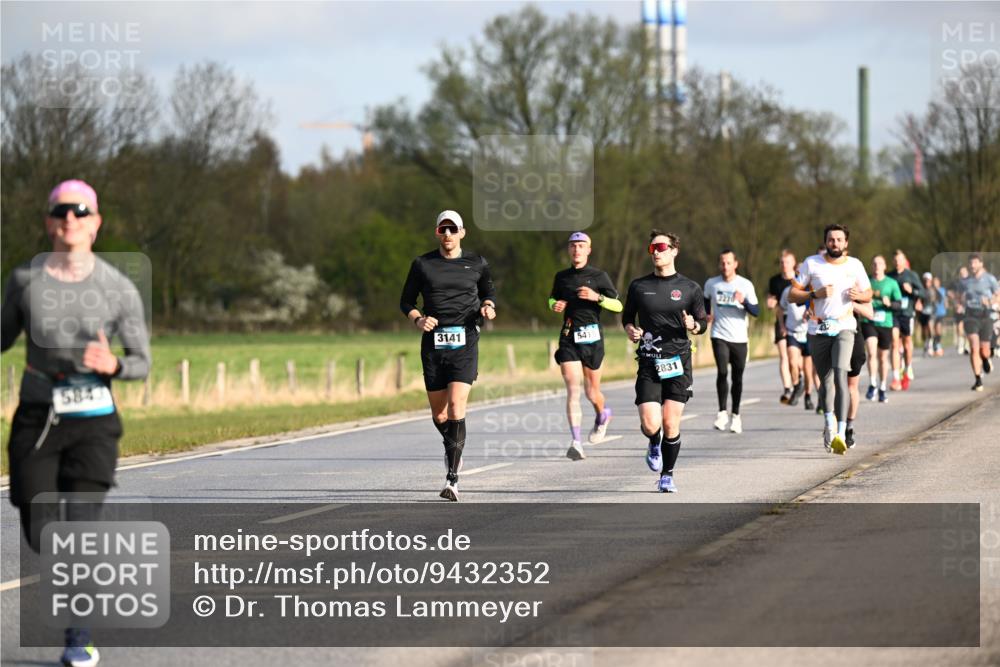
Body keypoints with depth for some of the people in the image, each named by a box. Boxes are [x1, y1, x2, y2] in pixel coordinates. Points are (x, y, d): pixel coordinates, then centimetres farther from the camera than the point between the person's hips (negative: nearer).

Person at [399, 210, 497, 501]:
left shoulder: (477, 263, 6)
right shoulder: (422, 264, 6)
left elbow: (488, 291, 22)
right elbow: (406, 301, 12)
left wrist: (488, 306, -1)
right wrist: (418, 319, -8)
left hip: (464, 344, -2)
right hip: (433, 343, 2)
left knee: (456, 405, -17)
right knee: (438, 412, 8)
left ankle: (452, 479, -19)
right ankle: (452, 446, 43)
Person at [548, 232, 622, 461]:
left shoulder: (599, 276, 1)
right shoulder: (561, 277, 10)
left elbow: (618, 305, -1)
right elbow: (552, 299, 27)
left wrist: (597, 297, -17)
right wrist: (555, 305, 4)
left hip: (591, 337, -2)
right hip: (568, 337, 2)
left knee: (592, 392, 7)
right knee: (572, 389, -12)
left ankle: (602, 415, 44)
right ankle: (576, 442, -17)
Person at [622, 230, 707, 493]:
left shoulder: (689, 288, 5)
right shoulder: (639, 286, 8)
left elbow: (703, 322, 12)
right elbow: (627, 316, 19)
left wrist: (693, 326, -11)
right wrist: (630, 329, -3)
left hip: (678, 363, -1)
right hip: (648, 364, 1)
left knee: (671, 424, -4)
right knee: (650, 424, -11)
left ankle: (667, 475, 14)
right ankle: (654, 444, 26)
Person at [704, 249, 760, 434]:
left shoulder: (745, 285, -1)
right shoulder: (711, 284, 4)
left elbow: (756, 311, -4)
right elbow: (705, 300, 26)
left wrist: (744, 302, -23)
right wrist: (707, 315, 8)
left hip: (740, 337, 0)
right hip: (719, 336, 0)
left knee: (737, 377, 5)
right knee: (722, 372, -16)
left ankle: (736, 415, 20)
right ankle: (722, 411, -4)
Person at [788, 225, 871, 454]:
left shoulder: (854, 265, 5)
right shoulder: (812, 263, 1)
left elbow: (868, 294, 17)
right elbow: (792, 294, 1)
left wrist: (858, 295, -7)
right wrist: (816, 294, -15)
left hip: (844, 327, -1)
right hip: (818, 329, 1)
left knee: (840, 375, -19)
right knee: (826, 380, 8)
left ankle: (840, 433, -25)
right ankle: (829, 422, 36)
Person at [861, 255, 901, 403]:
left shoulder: (892, 283, 6)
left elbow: (899, 304, 2)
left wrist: (889, 303, -17)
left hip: (885, 324, 1)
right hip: (868, 322, -1)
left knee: (883, 357, 8)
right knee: (872, 352, -20)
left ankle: (882, 389, 20)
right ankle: (872, 385, -10)